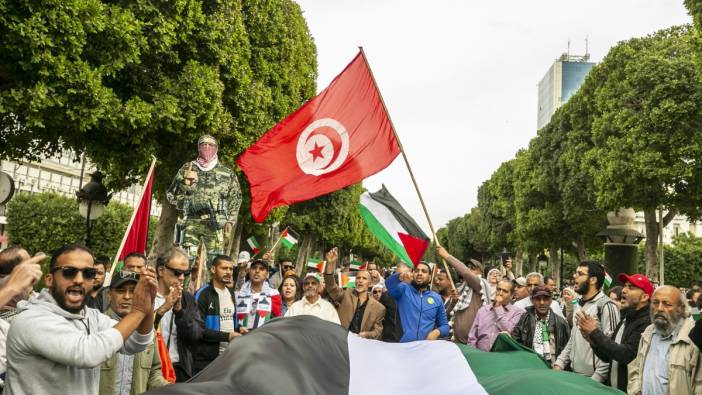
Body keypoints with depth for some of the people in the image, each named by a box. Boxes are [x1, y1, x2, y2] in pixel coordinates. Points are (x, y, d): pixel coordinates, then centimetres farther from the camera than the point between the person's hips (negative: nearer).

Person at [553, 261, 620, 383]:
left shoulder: (606, 305, -13)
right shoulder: (579, 305, 13)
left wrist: (597, 378, -20)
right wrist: (559, 363, 7)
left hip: (593, 379, -8)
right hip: (575, 374, 8)